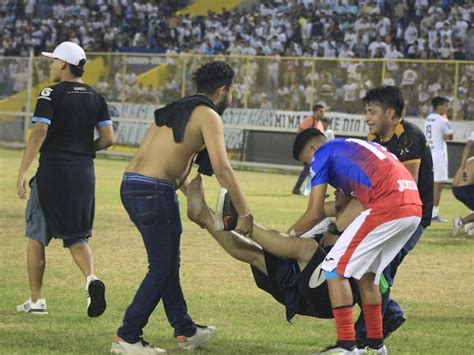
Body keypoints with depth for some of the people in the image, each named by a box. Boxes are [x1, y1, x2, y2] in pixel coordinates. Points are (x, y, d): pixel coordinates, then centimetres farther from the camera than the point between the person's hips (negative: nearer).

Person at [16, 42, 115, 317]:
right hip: (84, 172, 4)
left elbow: (39, 133, -17)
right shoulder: (96, 97, 8)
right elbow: (108, 139, 5)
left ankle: (36, 300, 10)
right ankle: (92, 278, -18)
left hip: (53, 170, -4)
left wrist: (23, 171, -16)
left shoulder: (51, 94, -7)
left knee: (37, 236, 9)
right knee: (77, 236, 11)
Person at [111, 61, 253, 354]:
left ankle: (186, 331, 29)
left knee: (168, 263, 19)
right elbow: (222, 168, -14)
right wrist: (245, 213, -10)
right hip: (155, 190, -9)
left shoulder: (176, 110, 22)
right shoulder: (208, 116, -4)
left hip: (130, 186, 9)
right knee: (161, 268, 0)